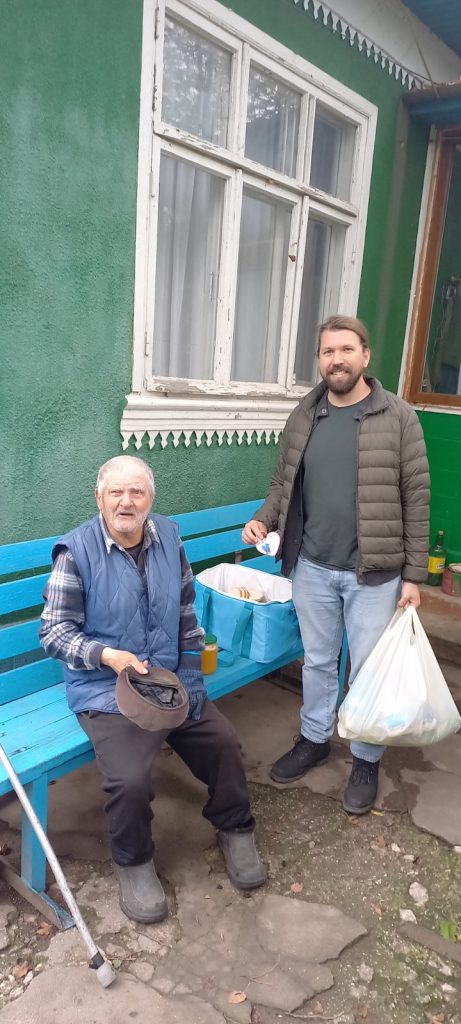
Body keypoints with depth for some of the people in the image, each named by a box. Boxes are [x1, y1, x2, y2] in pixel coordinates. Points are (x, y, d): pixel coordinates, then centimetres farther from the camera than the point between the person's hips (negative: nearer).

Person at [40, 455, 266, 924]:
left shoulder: (169, 538, 1)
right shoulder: (75, 551, -14)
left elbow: (187, 616, 7)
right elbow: (54, 632, -11)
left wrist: (190, 679, 1)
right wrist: (107, 655, -27)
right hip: (106, 692, -4)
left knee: (223, 741, -8)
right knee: (131, 780, -23)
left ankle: (234, 828, 24)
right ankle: (133, 862, 11)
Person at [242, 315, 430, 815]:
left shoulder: (397, 416, -7)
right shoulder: (303, 416, 3)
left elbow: (416, 498, -7)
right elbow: (283, 482, 13)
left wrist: (413, 574, -8)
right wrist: (263, 519, -7)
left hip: (374, 573, -3)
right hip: (312, 568, 3)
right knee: (317, 661, 18)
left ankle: (366, 760, 31)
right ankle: (314, 739, 40)